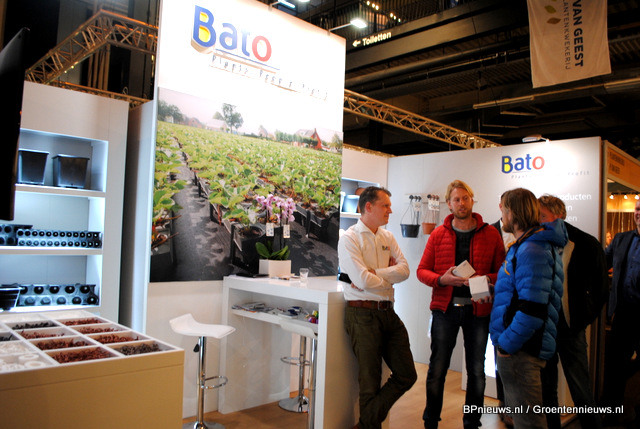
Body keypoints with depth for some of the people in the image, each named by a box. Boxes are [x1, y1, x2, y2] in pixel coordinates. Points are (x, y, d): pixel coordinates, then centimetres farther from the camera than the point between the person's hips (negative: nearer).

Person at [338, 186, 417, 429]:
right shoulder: (349, 239, -9)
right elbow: (363, 281, -19)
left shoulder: (388, 238, 12)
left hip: (388, 312, 7)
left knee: (407, 375, 11)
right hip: (363, 314, -7)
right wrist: (388, 277, -3)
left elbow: (404, 270, -1)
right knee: (370, 381, 5)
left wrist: (374, 274, -14)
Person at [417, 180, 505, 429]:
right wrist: (442, 279, -14)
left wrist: (484, 280, -16)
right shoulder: (438, 235, 5)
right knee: (437, 368, 4)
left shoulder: (490, 234, 3)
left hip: (478, 308, 0)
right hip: (445, 308, 0)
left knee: (476, 370, 10)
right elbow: (422, 270, 5)